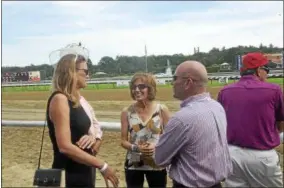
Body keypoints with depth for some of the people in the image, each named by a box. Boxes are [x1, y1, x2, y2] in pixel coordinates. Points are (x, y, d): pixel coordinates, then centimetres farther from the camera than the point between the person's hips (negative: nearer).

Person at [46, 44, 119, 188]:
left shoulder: (75, 100, 9)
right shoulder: (59, 99, -17)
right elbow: (65, 147, -24)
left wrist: (91, 138, -4)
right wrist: (102, 166, -20)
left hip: (83, 174, 8)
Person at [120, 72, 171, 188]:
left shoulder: (162, 109, -7)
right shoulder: (127, 112, -4)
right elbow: (123, 141, 1)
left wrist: (157, 146, -18)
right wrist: (136, 148, -19)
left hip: (157, 164, -1)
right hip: (133, 165, 1)